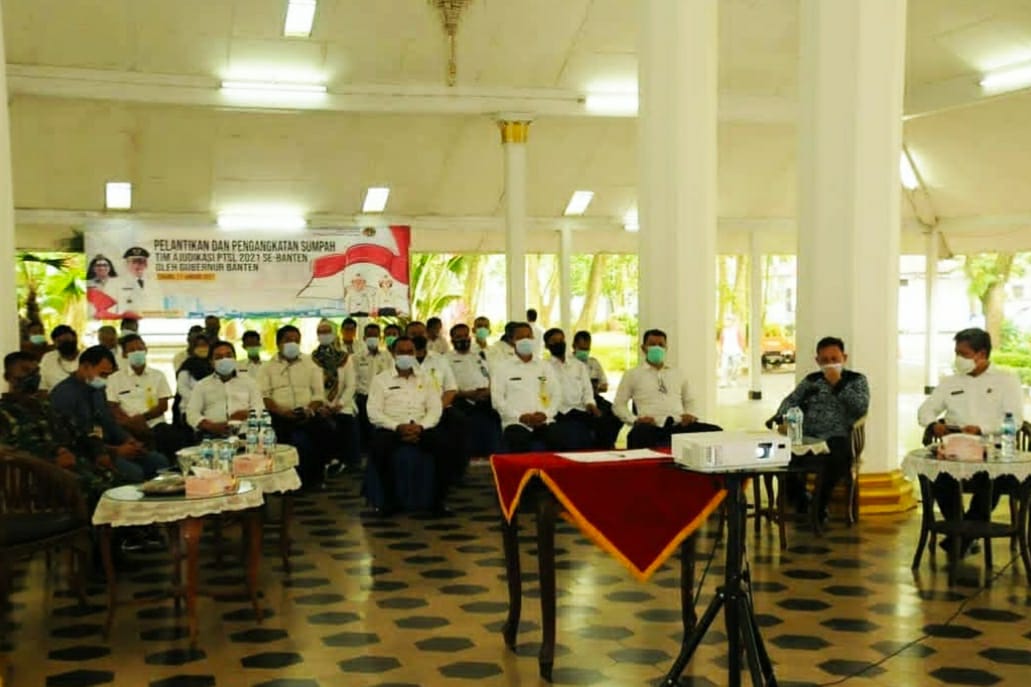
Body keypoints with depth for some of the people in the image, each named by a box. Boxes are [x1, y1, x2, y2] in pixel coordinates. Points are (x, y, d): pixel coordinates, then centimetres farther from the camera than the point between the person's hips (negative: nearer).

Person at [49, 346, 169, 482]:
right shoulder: (64, 394, -15)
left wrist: (128, 441, -3)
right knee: (133, 472, -31)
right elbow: (78, 439, -21)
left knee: (159, 461, -8)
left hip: (106, 448, 9)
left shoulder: (97, 389, 13)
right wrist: (116, 451, -19)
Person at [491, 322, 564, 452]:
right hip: (515, 422, -2)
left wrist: (546, 414, -7)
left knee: (557, 443, -29)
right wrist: (520, 416, -11)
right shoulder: (501, 368, 10)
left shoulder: (545, 367, 20)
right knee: (519, 446, -35)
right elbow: (497, 399, 2)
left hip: (544, 421, 2)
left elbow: (557, 394, 13)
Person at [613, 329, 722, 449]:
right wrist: (635, 420, -9)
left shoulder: (677, 374, 26)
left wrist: (689, 414, 7)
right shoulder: (632, 374, 15)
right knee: (638, 434, -43)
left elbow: (688, 401, 31)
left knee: (715, 431, -24)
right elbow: (619, 405, 10)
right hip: (653, 427, -4)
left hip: (680, 425, 4)